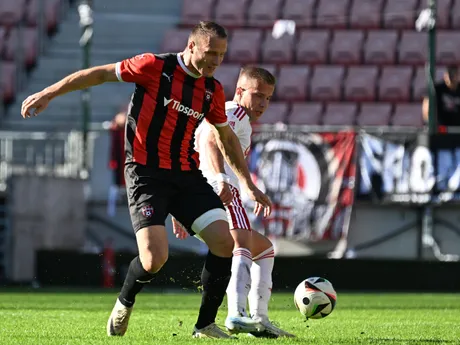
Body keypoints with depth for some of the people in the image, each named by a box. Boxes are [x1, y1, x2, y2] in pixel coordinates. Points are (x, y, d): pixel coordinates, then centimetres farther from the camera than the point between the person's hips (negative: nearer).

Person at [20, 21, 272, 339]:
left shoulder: (213, 90, 8)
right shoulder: (155, 67, -9)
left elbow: (227, 138, 22)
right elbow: (101, 74, -1)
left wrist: (249, 184, 22)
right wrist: (48, 94, -2)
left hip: (187, 174, 5)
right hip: (146, 173, -5)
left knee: (224, 241, -13)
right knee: (155, 259, -19)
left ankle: (205, 325, 1)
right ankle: (125, 303, 15)